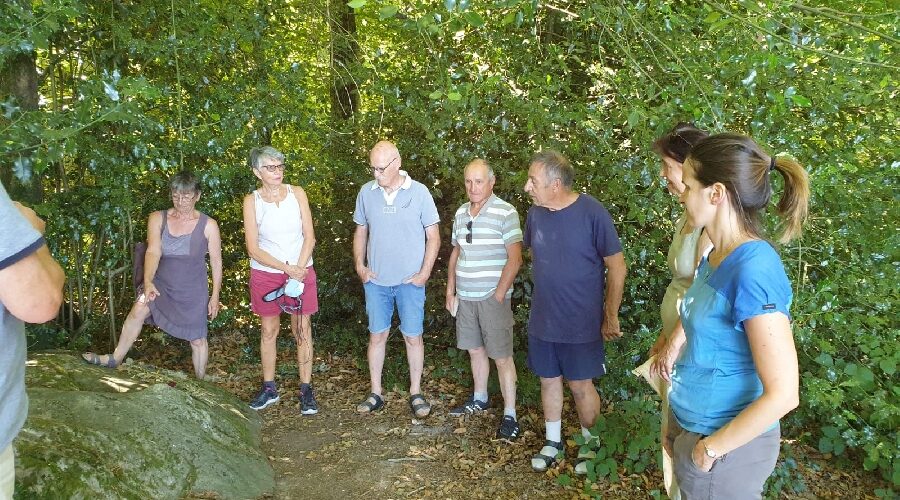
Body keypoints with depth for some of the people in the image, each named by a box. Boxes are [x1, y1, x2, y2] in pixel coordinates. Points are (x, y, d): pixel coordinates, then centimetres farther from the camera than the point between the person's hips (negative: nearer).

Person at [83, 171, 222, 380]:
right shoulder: (158, 219, -5)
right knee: (137, 311, -19)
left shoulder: (208, 225, -10)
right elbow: (153, 252, -18)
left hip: (193, 292, -2)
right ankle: (116, 358, 0)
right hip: (162, 284, 2)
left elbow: (216, 262, -5)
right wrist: (148, 282, -34)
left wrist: (215, 296, -4)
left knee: (197, 339, 6)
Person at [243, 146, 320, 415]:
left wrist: (299, 270, -15)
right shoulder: (251, 201, -7)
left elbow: (309, 237, -5)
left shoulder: (297, 193, -4)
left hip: (301, 270, 0)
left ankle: (306, 390, 13)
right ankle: (269, 388, 24)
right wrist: (287, 269, -17)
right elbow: (253, 249, -9)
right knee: (269, 330, 10)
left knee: (302, 330, 4)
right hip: (265, 274, 0)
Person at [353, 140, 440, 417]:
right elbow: (360, 232, 12)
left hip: (410, 280, -2)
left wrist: (424, 273, -9)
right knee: (377, 335, 9)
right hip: (376, 280, 3)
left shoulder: (419, 192, -7)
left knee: (413, 336, 4)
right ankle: (375, 394, 20)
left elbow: (433, 237, -3)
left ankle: (416, 393, 18)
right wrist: (359, 265, 1)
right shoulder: (366, 192, 1)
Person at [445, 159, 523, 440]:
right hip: (465, 297, 6)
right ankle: (479, 399, 34)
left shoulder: (505, 213, -11)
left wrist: (499, 295, -15)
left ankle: (510, 415, 5)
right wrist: (450, 291, 12)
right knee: (475, 350, 17)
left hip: (493, 298, -6)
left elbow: (514, 259, -13)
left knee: (502, 357, -2)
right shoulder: (461, 213, 9)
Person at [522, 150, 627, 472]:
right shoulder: (535, 213, -3)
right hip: (543, 321, 5)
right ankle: (553, 442, 34)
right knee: (549, 381, 15)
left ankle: (591, 445, 31)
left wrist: (611, 317, -7)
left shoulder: (592, 213, -18)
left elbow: (617, 268, -12)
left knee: (580, 386, 8)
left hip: (582, 323, -4)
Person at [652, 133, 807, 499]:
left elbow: (783, 394, -27)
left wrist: (713, 446, -19)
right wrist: (672, 347, 15)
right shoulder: (716, 257, -1)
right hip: (690, 423, 8)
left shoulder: (754, 270, -27)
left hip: (726, 444, -8)